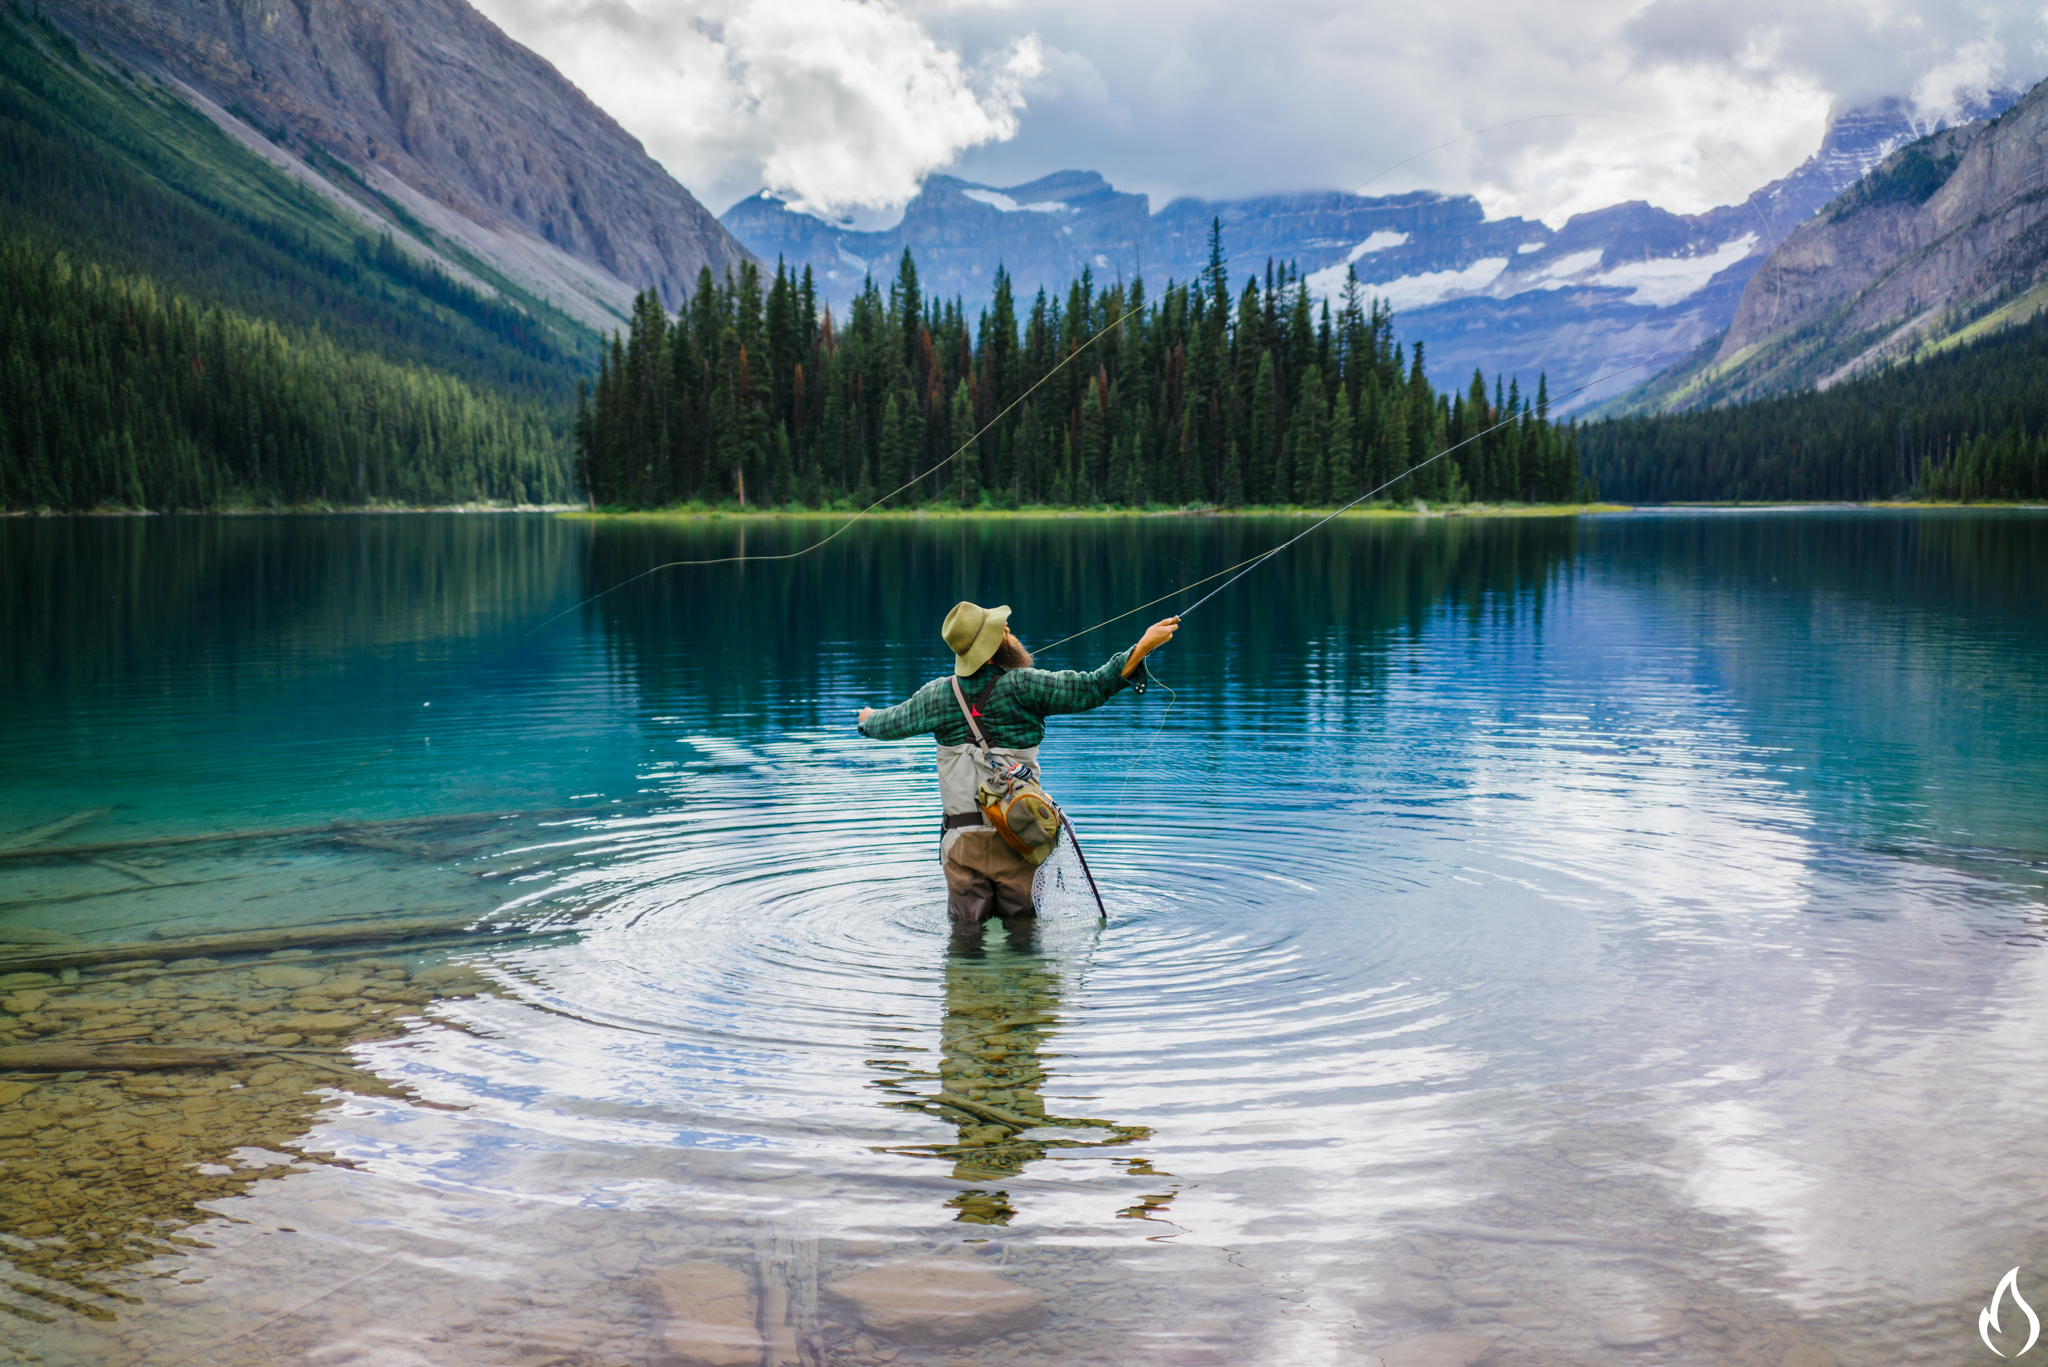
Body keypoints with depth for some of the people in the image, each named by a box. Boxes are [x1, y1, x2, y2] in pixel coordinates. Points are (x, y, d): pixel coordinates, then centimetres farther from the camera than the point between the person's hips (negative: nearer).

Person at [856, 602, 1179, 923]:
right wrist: (1144, 645, -9)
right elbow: (1093, 688, -13)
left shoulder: (938, 695, 2)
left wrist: (869, 718, 42)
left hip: (962, 838, 2)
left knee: (966, 922, 12)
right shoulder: (1023, 686, -11)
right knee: (1022, 921, 10)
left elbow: (889, 724, 18)